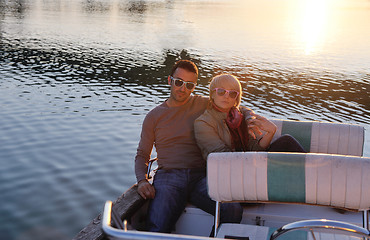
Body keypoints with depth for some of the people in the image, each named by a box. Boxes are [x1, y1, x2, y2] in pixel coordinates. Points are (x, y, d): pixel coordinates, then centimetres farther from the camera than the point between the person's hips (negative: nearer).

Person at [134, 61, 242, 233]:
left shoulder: (204, 105, 13)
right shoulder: (154, 116, 16)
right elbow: (142, 155, 18)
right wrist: (142, 180, -2)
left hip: (200, 176, 1)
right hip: (168, 176, -1)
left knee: (234, 212, -26)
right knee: (157, 228, -32)